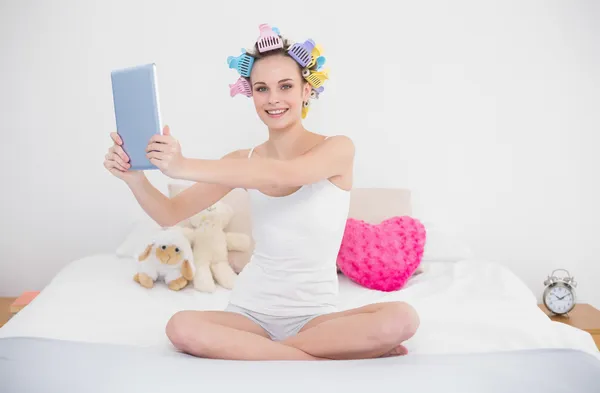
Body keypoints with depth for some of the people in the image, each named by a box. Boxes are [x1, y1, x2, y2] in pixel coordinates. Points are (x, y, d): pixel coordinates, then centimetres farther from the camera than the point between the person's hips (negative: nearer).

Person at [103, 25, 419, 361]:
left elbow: (283, 174, -27)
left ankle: (252, 349, -20)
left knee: (402, 318, -31)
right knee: (182, 328, -30)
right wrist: (135, 177, -19)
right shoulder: (244, 161, 5)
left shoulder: (338, 149, -5)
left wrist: (185, 167, -36)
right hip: (250, 311, 3)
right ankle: (329, 358, -19)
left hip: (314, 316, -2)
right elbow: (170, 214, 3)